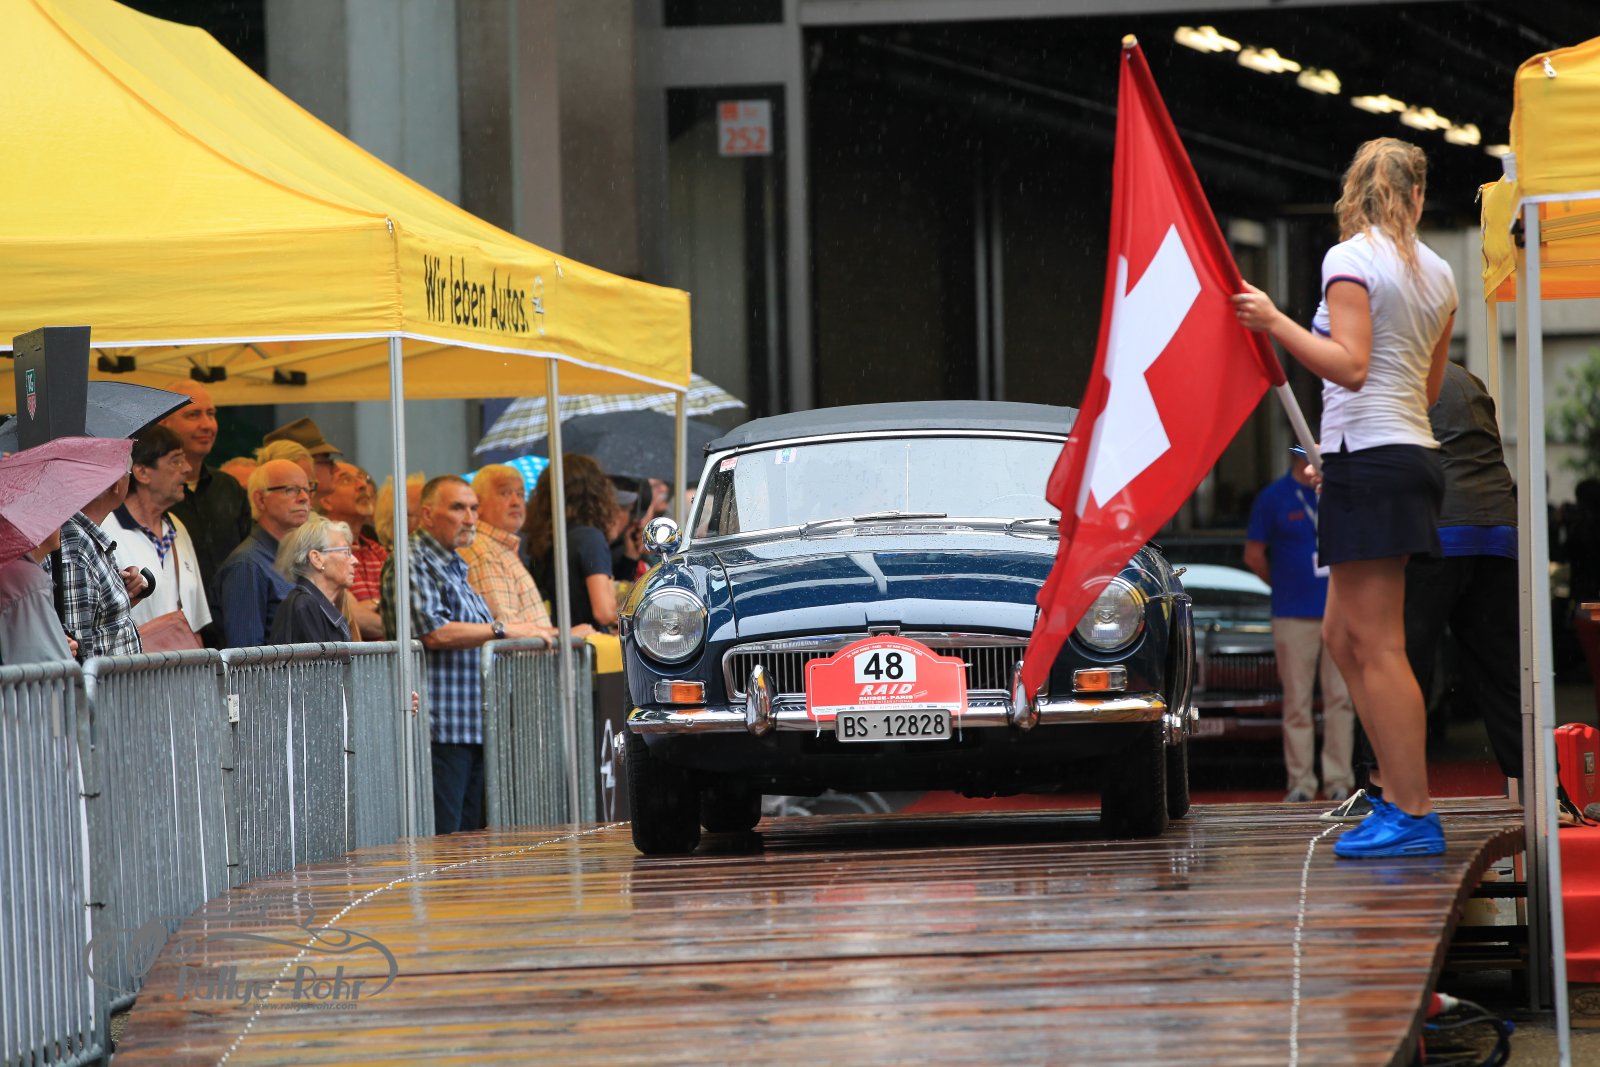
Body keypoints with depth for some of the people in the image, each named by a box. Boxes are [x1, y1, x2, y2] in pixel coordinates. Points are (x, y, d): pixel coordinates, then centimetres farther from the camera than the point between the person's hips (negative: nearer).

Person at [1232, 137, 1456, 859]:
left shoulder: (1351, 259, -9)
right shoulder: (1436, 273, 13)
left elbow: (1351, 366, -19)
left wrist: (1276, 324, -14)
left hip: (1369, 456, -8)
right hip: (1415, 453, 8)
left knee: (1376, 645, -7)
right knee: (1343, 636, 14)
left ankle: (1414, 818, -9)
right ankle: (1399, 796, 12)